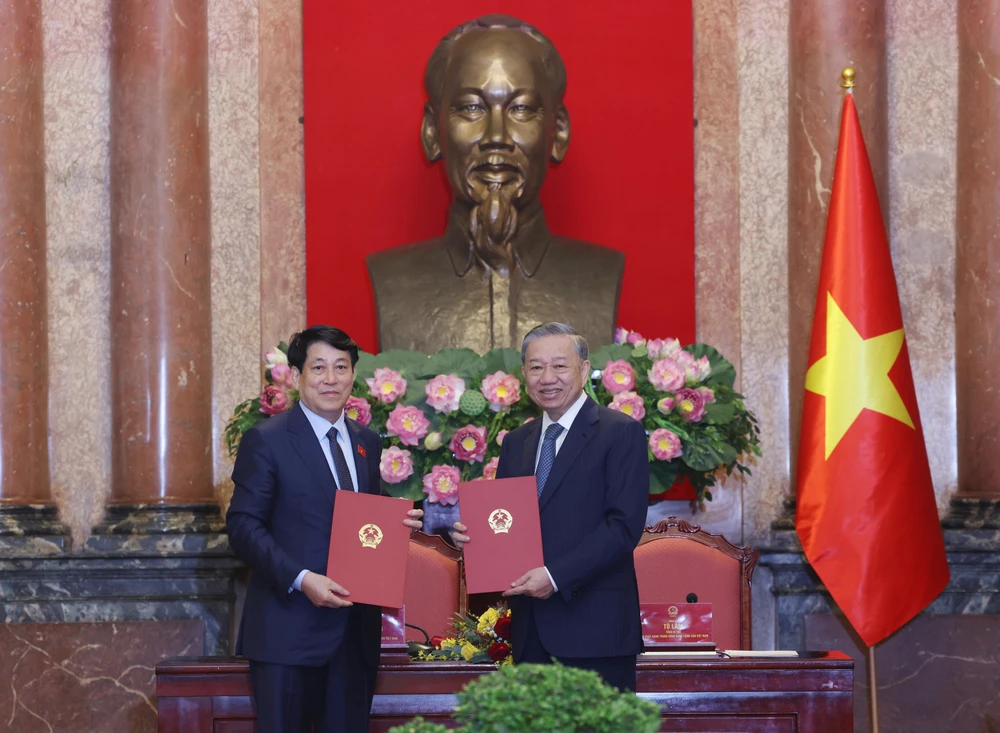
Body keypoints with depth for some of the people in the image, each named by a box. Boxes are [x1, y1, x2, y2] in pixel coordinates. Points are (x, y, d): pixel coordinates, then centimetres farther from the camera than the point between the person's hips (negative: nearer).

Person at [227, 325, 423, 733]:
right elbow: (243, 527, -9)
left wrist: (396, 524, -2)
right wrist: (301, 579, -21)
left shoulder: (367, 443, 15)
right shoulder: (266, 441, -4)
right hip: (289, 628, -6)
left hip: (355, 628, 6)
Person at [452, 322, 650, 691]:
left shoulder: (621, 433, -3)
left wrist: (556, 576, -18)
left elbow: (624, 525, -12)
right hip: (532, 631, 6)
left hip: (595, 628, -6)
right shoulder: (516, 443, 18)